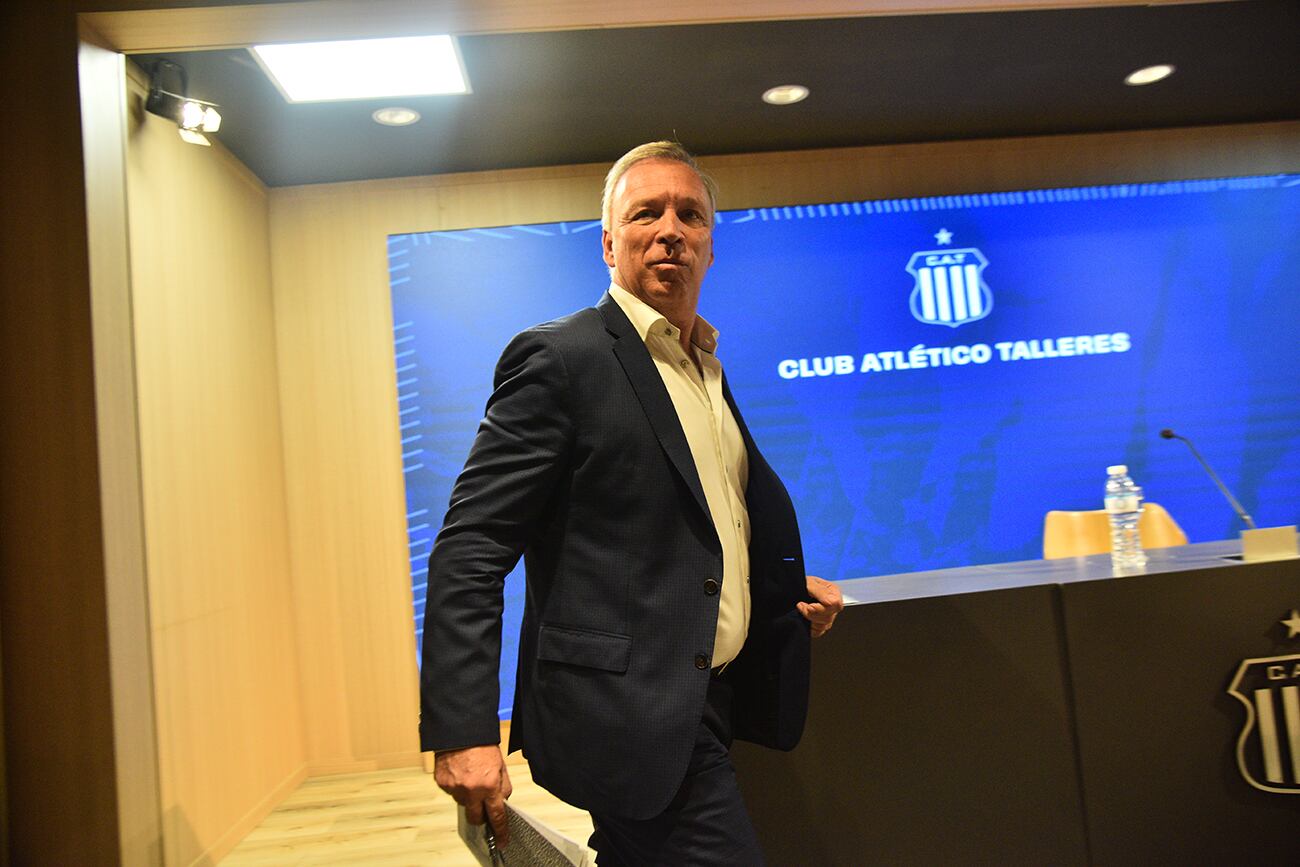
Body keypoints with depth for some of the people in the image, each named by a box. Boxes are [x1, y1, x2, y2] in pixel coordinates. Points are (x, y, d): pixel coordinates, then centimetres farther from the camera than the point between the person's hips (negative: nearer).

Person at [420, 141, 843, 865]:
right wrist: (462, 732, -22)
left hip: (703, 705, 8)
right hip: (631, 718, -8)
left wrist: (790, 588, 10)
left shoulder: (705, 368, 14)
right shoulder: (559, 358, -12)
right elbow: (470, 552, -16)